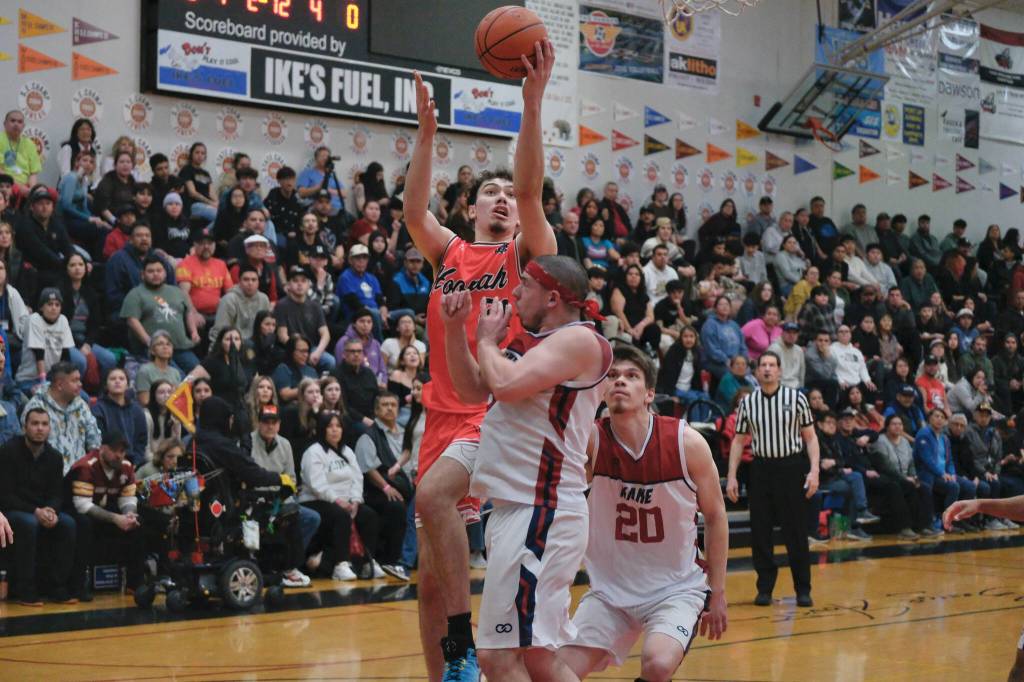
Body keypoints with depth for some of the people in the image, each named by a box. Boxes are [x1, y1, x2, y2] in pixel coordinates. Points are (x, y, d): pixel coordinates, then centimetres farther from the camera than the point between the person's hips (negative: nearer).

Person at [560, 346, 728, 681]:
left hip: (677, 587, -2)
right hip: (610, 587, 2)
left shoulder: (687, 443, -13)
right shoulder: (589, 440, -12)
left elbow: (715, 516, -1)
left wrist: (717, 593, 2)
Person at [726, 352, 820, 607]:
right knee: (760, 532, 2)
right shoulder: (747, 402, 5)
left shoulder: (796, 398, 0)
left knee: (796, 532, 0)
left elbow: (810, 437, 2)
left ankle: (803, 589, 8)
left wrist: (813, 470, -9)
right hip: (761, 469, 2)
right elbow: (738, 441, 10)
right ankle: (765, 588, 12)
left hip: (792, 468, -2)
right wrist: (731, 476, 3)